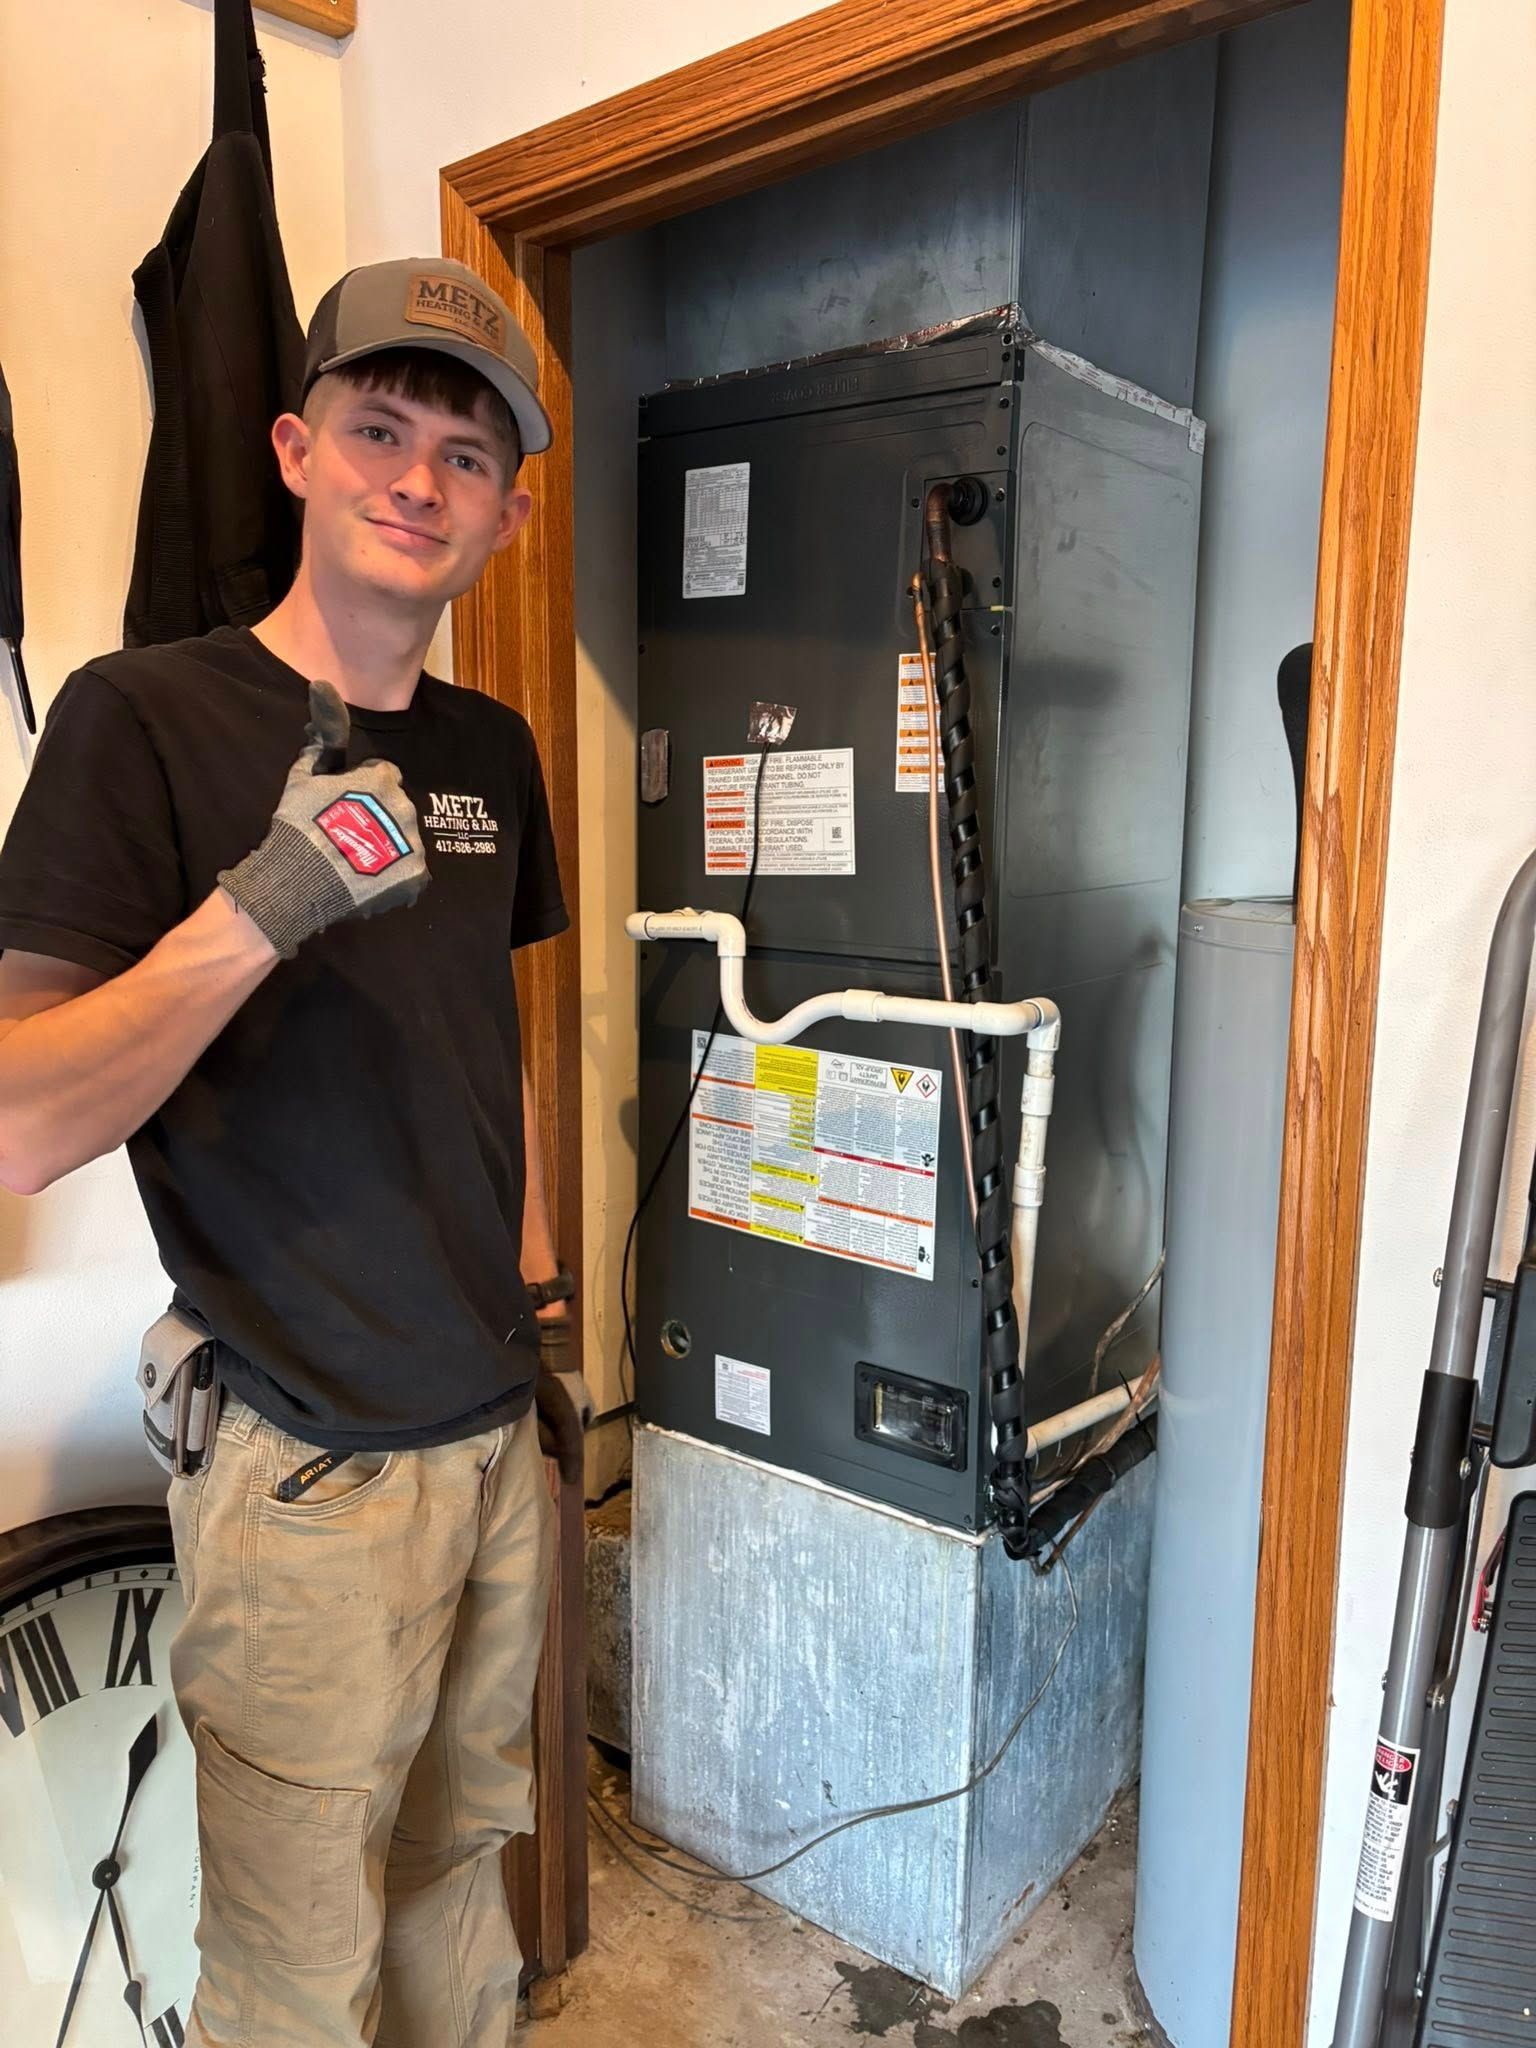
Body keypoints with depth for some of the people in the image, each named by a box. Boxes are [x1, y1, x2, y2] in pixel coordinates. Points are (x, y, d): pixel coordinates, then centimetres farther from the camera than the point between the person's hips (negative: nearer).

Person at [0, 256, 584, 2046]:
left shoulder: (491, 751, 7)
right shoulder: (146, 718, -11)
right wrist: (268, 902, -27)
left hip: (498, 1428, 6)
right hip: (307, 1469, -5)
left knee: (463, 1868, 23)